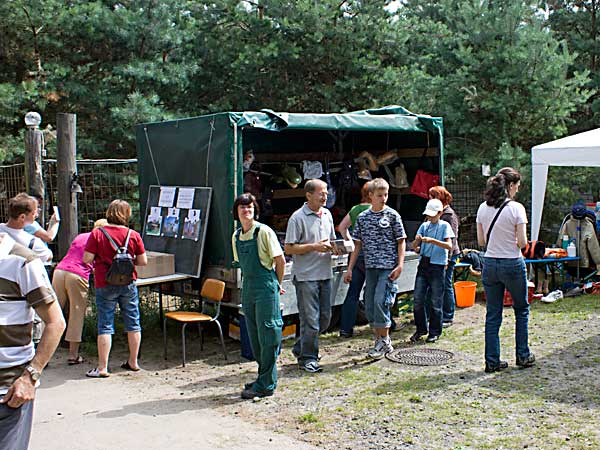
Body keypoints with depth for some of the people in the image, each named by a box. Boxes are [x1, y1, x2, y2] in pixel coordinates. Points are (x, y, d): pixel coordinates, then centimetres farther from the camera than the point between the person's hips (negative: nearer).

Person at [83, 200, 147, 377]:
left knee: (105, 326, 2)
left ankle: (102, 367, 4)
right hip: (128, 284, 2)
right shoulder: (134, 235, -3)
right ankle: (133, 362, 23)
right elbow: (143, 261, 0)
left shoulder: (97, 234, -8)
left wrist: (100, 258, 9)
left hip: (105, 286, -2)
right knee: (133, 323, 13)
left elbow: (87, 259, -11)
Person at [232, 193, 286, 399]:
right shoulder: (236, 236, 9)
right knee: (254, 336, 13)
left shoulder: (264, 231, -11)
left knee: (267, 335, -4)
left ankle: (266, 384, 2)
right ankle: (264, 377, 26)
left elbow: (280, 260, -8)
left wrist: (277, 284, 1)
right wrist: (250, 283, 15)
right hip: (248, 287, 8)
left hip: (266, 287, -7)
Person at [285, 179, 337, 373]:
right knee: (310, 319, -3)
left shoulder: (327, 214, 12)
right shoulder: (298, 217, -10)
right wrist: (314, 246, -19)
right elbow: (289, 248, -12)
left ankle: (300, 348, 30)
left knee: (325, 317, 12)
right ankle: (307, 358, 11)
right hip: (306, 276, -7)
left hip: (325, 274, 7)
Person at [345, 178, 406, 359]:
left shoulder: (392, 215, -1)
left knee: (380, 301, -12)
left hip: (388, 266, -4)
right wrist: (350, 268, 9)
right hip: (370, 267, 5)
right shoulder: (362, 217, 8)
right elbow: (358, 244, 12)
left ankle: (384, 341, 2)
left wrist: (400, 265, -9)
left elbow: (401, 241, 0)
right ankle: (381, 340, 20)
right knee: (369, 305, 6)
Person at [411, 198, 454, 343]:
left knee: (436, 301, 2)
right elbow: (415, 247, 10)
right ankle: (421, 329, 19)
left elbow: (449, 246, -14)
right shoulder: (424, 226, 11)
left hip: (437, 266, -4)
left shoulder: (444, 226, -1)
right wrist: (417, 241, -13)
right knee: (418, 299, 4)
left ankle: (435, 332, 13)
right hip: (423, 265, 4)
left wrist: (432, 240, -25)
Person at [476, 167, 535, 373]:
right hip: (512, 264, -4)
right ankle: (523, 356, 23)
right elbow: (522, 243, -13)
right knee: (521, 310, 17)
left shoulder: (483, 208, 2)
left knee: (492, 315, 10)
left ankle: (492, 361, 12)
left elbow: (481, 241, 6)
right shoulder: (516, 208, -12)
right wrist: (512, 241, 8)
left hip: (489, 264, 4)